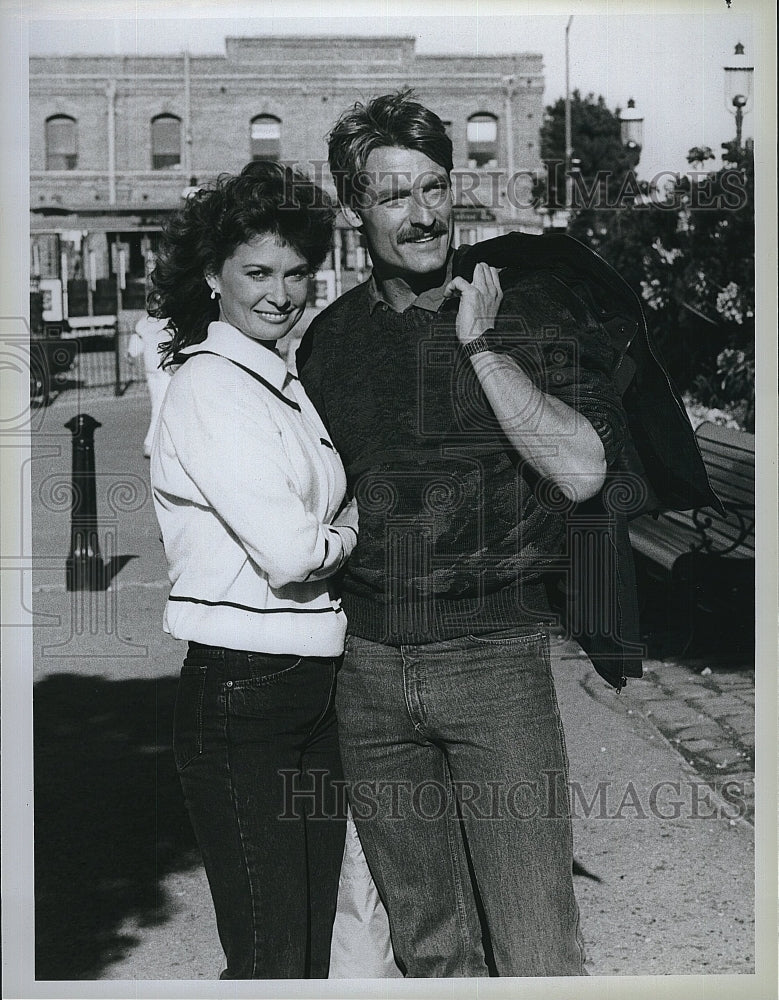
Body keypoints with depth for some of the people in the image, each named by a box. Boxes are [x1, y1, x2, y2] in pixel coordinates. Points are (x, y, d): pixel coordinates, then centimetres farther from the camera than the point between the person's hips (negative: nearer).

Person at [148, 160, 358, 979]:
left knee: (312, 948, 15)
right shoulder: (208, 385, -13)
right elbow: (289, 552, -19)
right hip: (240, 695, -9)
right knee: (268, 959, -1)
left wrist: (326, 533, -5)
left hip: (309, 692, 9)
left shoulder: (281, 384, 16)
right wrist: (352, 526, -1)